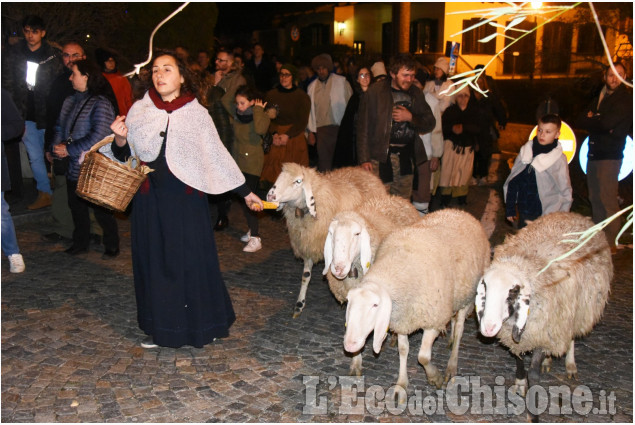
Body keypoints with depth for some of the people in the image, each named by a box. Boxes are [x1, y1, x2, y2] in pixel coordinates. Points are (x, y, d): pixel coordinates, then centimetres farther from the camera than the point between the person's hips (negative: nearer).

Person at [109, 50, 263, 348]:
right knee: (154, 261, 8)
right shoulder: (139, 111, 5)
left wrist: (245, 192, 4)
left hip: (186, 198, -2)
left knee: (193, 260, 3)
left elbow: (217, 155, 4)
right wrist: (120, 138, -13)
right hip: (150, 199, 2)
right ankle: (160, 328, 23)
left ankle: (201, 325, 20)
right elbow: (124, 156, 9)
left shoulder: (196, 113, 0)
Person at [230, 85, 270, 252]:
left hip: (253, 163, -6)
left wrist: (258, 110, -22)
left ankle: (255, 239, -6)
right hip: (238, 161, 7)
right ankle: (252, 230, 28)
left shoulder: (261, 116, -12)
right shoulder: (236, 115, 4)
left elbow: (260, 129, -32)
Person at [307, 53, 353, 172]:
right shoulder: (312, 86, 15)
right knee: (324, 163, -1)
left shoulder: (342, 82, 5)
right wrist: (311, 132, 10)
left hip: (341, 128, -2)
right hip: (322, 130, 2)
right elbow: (310, 110, 16)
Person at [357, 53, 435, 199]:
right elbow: (364, 127, -2)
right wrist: (364, 159, -8)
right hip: (381, 157, -5)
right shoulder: (375, 91, -2)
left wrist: (411, 117, -7)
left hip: (407, 158, 5)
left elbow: (430, 124, 13)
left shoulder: (416, 94, 12)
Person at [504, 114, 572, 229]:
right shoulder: (525, 152, 2)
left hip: (547, 216, -3)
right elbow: (512, 182, 7)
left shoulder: (559, 159, -5)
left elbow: (565, 191, 1)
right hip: (524, 214, 3)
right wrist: (510, 209, 9)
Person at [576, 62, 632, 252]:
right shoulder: (599, 99, 18)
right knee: (595, 198, 11)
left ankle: (611, 242, -7)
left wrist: (591, 120, 0)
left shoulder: (626, 99, -6)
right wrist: (599, 124, -9)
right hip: (593, 155, 7)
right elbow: (581, 121, 8)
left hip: (610, 156, -7)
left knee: (607, 199, -11)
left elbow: (607, 123, -17)